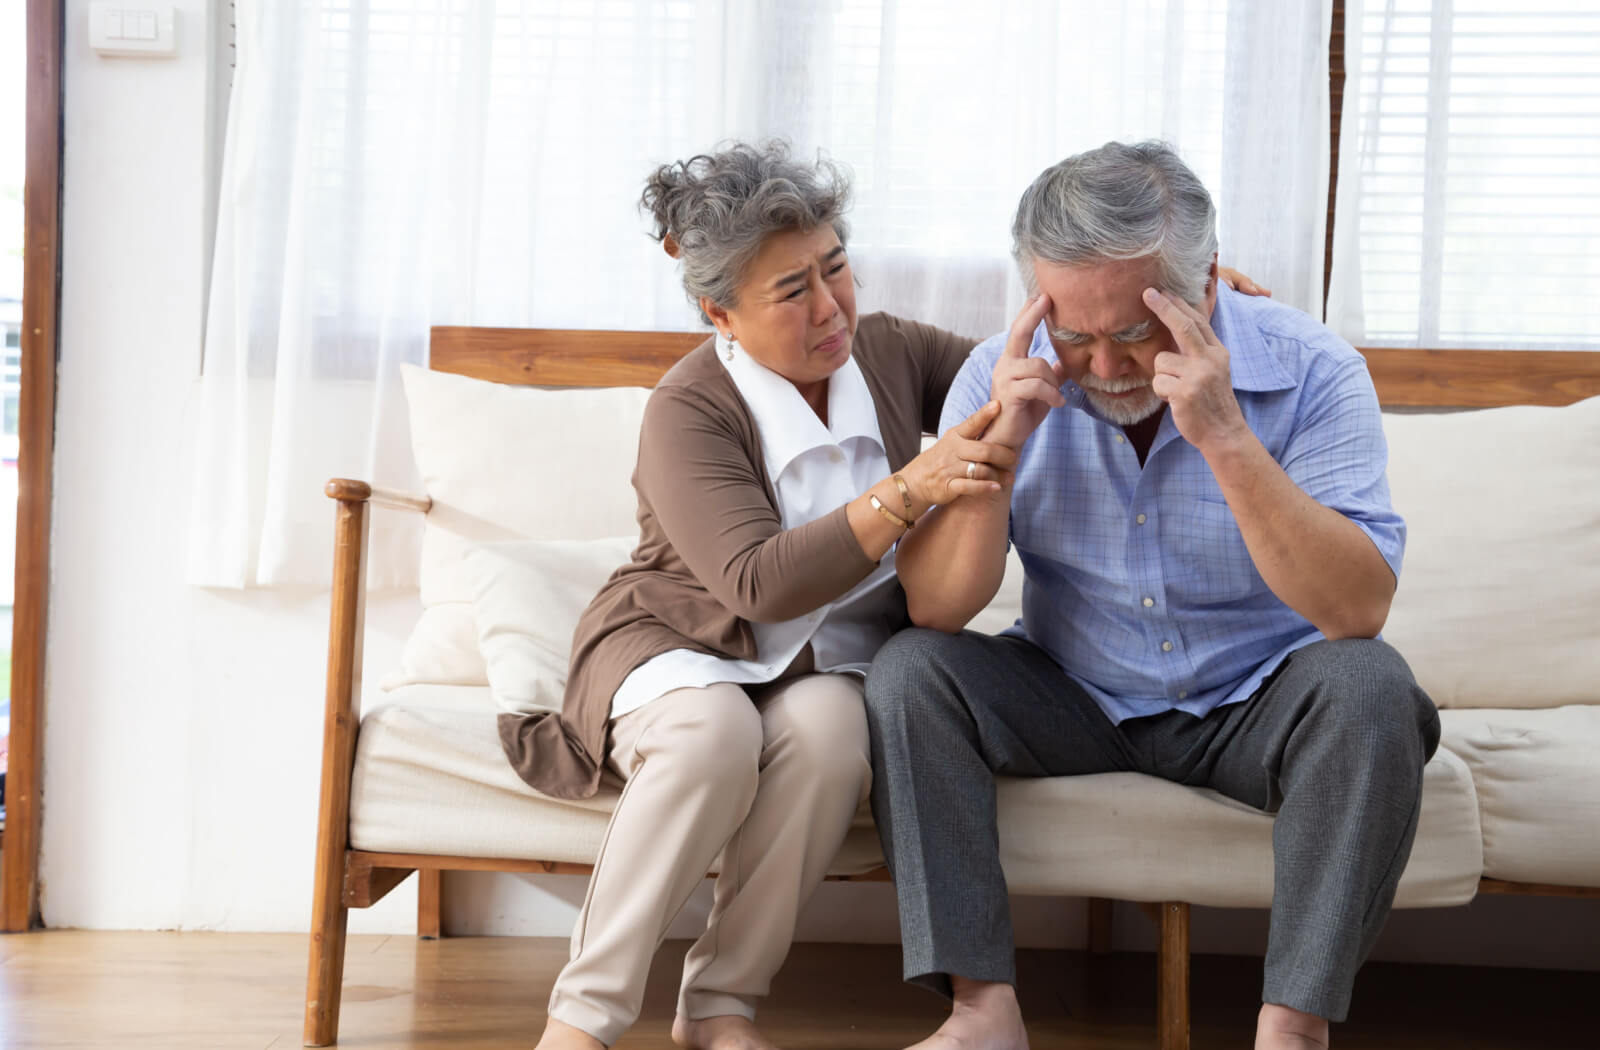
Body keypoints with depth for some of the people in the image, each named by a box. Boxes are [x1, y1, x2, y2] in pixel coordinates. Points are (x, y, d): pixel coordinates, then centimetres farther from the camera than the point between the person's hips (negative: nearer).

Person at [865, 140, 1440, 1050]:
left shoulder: (1311, 373, -17)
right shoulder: (1008, 375, -10)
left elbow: (1359, 610, -29)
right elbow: (935, 607, -13)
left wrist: (1226, 439, -37)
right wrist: (1002, 441, -28)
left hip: (1254, 708, -2)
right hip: (1072, 702, 2)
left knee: (1367, 685, -31)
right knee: (909, 674, -21)